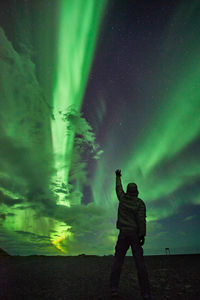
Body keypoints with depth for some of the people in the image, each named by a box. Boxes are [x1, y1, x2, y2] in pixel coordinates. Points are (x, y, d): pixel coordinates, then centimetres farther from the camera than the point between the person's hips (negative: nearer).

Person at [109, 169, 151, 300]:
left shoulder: (123, 198, 5)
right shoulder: (140, 203, -4)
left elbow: (119, 188, 24)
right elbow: (141, 219, -16)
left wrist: (118, 176, 39)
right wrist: (143, 235, -15)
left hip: (124, 233, 2)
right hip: (136, 234, -1)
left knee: (118, 260, 7)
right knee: (140, 262, 0)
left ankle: (114, 288, 4)